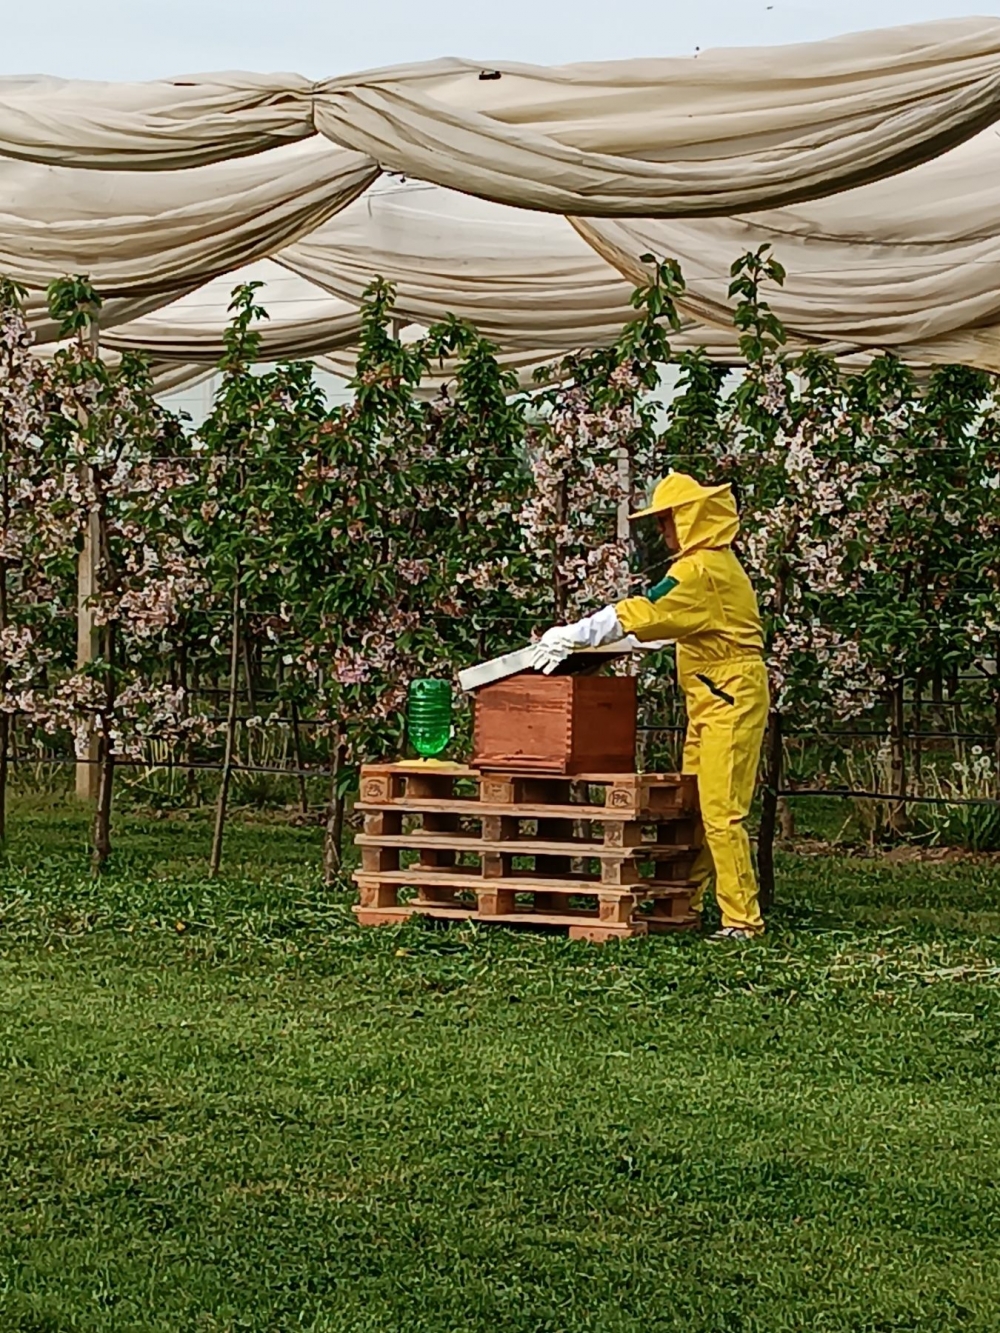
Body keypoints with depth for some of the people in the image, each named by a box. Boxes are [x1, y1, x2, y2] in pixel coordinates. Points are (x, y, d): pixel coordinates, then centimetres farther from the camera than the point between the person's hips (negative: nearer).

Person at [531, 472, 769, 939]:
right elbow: (664, 620, 21)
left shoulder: (702, 570, -15)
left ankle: (742, 920, -9)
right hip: (711, 702, 10)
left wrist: (572, 635, -19)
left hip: (731, 701, -10)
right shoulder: (714, 563, 18)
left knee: (721, 812, -11)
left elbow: (644, 612, -21)